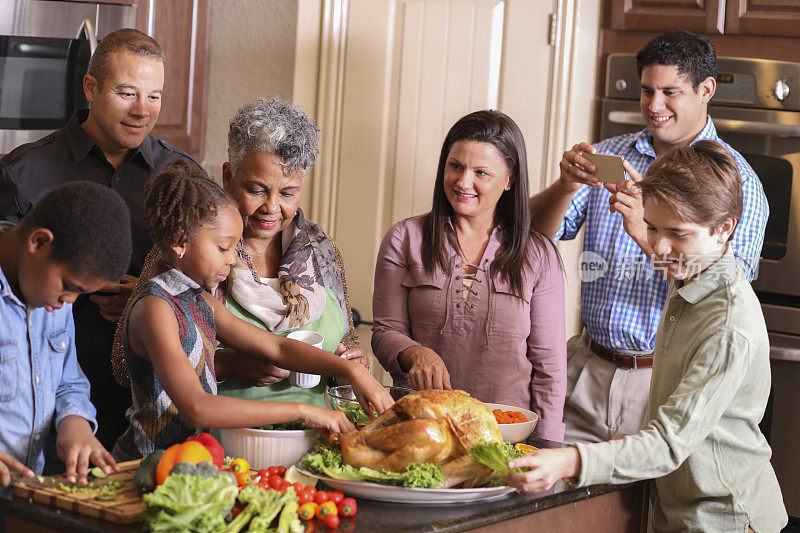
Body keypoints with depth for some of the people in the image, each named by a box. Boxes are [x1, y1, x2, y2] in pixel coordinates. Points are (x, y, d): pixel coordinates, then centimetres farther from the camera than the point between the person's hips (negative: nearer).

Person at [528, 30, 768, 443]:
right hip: (588, 367, 3)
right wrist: (566, 185, -20)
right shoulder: (608, 156, 9)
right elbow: (537, 234, 1)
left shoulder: (736, 180, -4)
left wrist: (646, 233, -28)